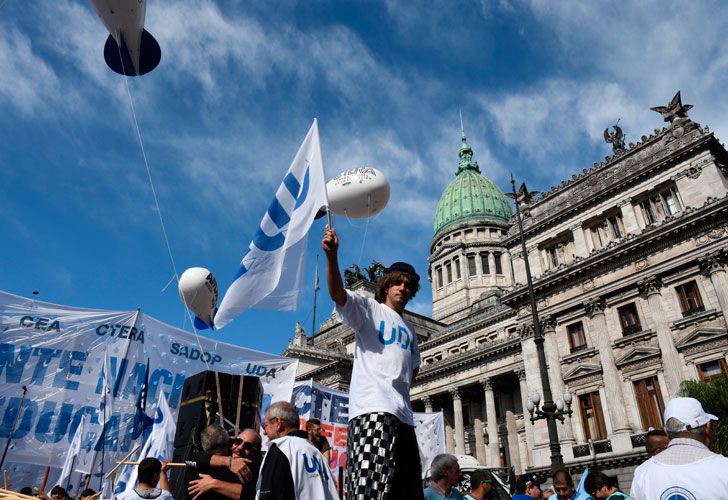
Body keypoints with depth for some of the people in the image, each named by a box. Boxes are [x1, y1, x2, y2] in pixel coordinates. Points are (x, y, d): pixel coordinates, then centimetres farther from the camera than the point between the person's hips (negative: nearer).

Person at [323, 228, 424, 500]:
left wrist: (403, 385, 15)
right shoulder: (369, 308, 5)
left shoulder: (409, 328, 26)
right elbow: (337, 294, -15)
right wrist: (332, 256, -32)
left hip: (403, 412, 8)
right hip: (373, 408, -8)